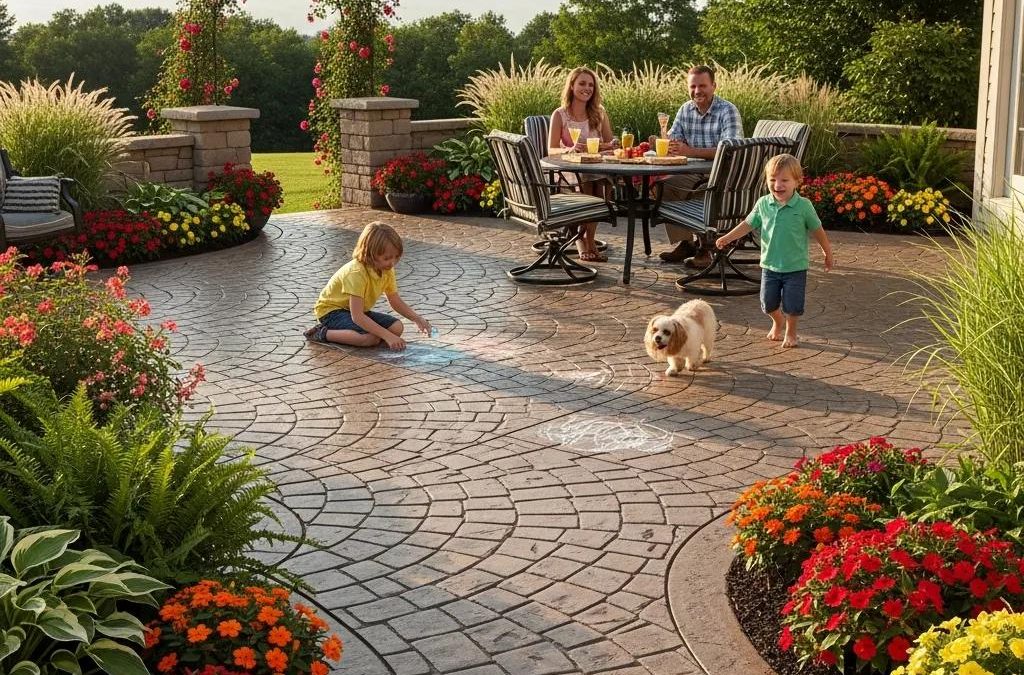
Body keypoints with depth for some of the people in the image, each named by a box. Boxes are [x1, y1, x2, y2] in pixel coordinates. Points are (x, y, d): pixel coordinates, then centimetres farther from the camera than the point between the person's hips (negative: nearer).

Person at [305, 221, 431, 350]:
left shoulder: (387, 270, -7)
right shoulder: (356, 272, -32)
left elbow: (396, 302, 7)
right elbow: (357, 316, -36)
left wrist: (418, 319, -10)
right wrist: (387, 336, -39)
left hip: (357, 311, 9)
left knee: (397, 327, -9)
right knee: (372, 338, -31)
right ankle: (323, 333, -14)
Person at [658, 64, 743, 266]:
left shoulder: (728, 111, -14)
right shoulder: (685, 110, 7)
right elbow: (671, 143, 6)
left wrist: (691, 151, -36)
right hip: (696, 174, 6)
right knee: (663, 187, -11)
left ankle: (706, 248, -12)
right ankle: (684, 243, -1)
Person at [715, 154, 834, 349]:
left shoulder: (803, 206, -12)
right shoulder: (763, 204, -4)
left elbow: (818, 230, -1)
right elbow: (748, 224, 7)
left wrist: (828, 254, 8)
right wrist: (727, 238, -2)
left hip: (795, 267, -3)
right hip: (770, 265, 3)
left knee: (792, 305, 2)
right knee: (768, 303, 12)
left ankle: (790, 332, 28)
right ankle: (777, 323, 43)